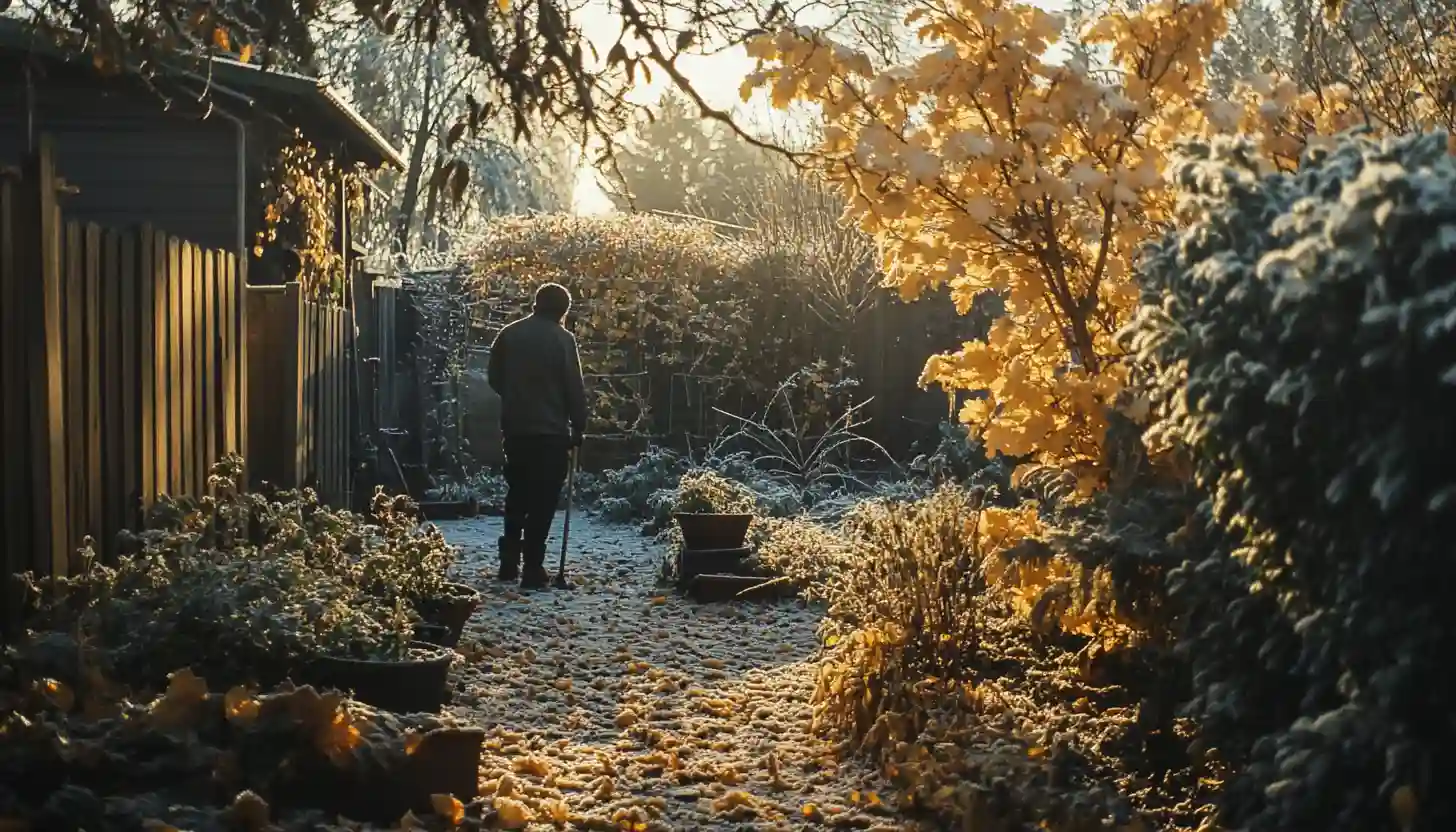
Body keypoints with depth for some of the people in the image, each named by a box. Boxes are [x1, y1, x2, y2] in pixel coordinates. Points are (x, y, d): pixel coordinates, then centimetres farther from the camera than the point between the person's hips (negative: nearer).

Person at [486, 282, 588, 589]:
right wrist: (579, 427, 1)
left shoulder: (509, 334, 5)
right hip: (550, 430, -5)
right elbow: (575, 389, -8)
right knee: (543, 500, 0)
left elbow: (494, 378, 11)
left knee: (517, 494, 18)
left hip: (514, 428, 5)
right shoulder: (562, 339, -8)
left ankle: (510, 562, 17)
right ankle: (533, 569, -2)